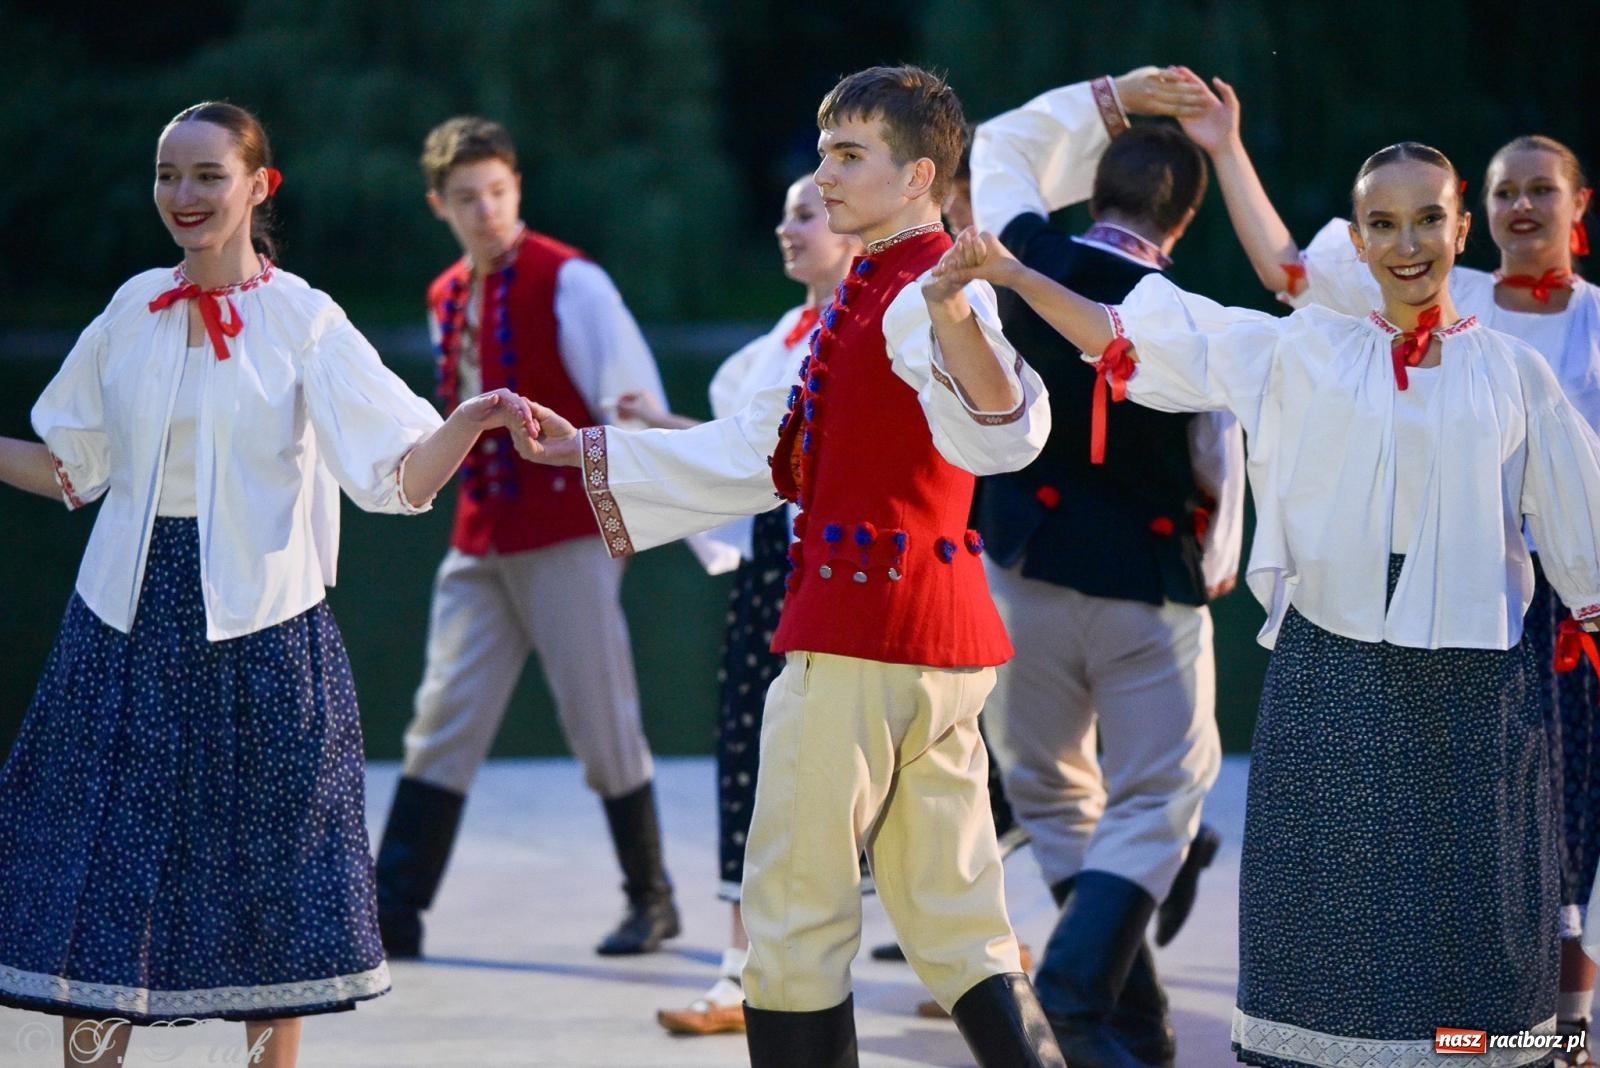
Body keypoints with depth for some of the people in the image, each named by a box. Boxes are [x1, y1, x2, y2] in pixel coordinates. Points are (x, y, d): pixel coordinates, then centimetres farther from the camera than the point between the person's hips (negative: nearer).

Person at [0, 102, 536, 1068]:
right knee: (96, 879, 3)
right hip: (128, 625, 3)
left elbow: (399, 477, -14)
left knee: (267, 877, 3)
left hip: (258, 628, -3)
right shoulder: (134, 309, 7)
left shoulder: (302, 321, -5)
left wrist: (471, 422, -31)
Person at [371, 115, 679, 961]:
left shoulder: (568, 282, -8)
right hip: (480, 539, 6)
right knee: (443, 723, 2)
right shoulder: (446, 299, 12)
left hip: (566, 535, -6)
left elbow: (634, 400, -15)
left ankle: (651, 900, 15)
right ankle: (393, 910, 2)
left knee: (602, 725, 0)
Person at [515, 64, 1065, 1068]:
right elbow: (760, 454, 23)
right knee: (952, 918, 11)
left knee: (796, 905, 0)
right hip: (938, 635, 10)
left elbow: (1002, 433, -34)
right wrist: (585, 452, 23)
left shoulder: (920, 295, -14)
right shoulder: (866, 293, 19)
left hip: (863, 625, -10)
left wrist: (956, 318, -54)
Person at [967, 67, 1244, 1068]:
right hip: (1150, 588, -2)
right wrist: (1216, 569, 20)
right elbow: (1224, 464, 2)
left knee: (1054, 790, 16)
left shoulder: (1030, 262, -6)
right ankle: (1082, 978, -17)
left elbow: (1002, 146, 13)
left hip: (1025, 566, 2)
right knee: (1155, 799, 5)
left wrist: (1113, 96, 14)